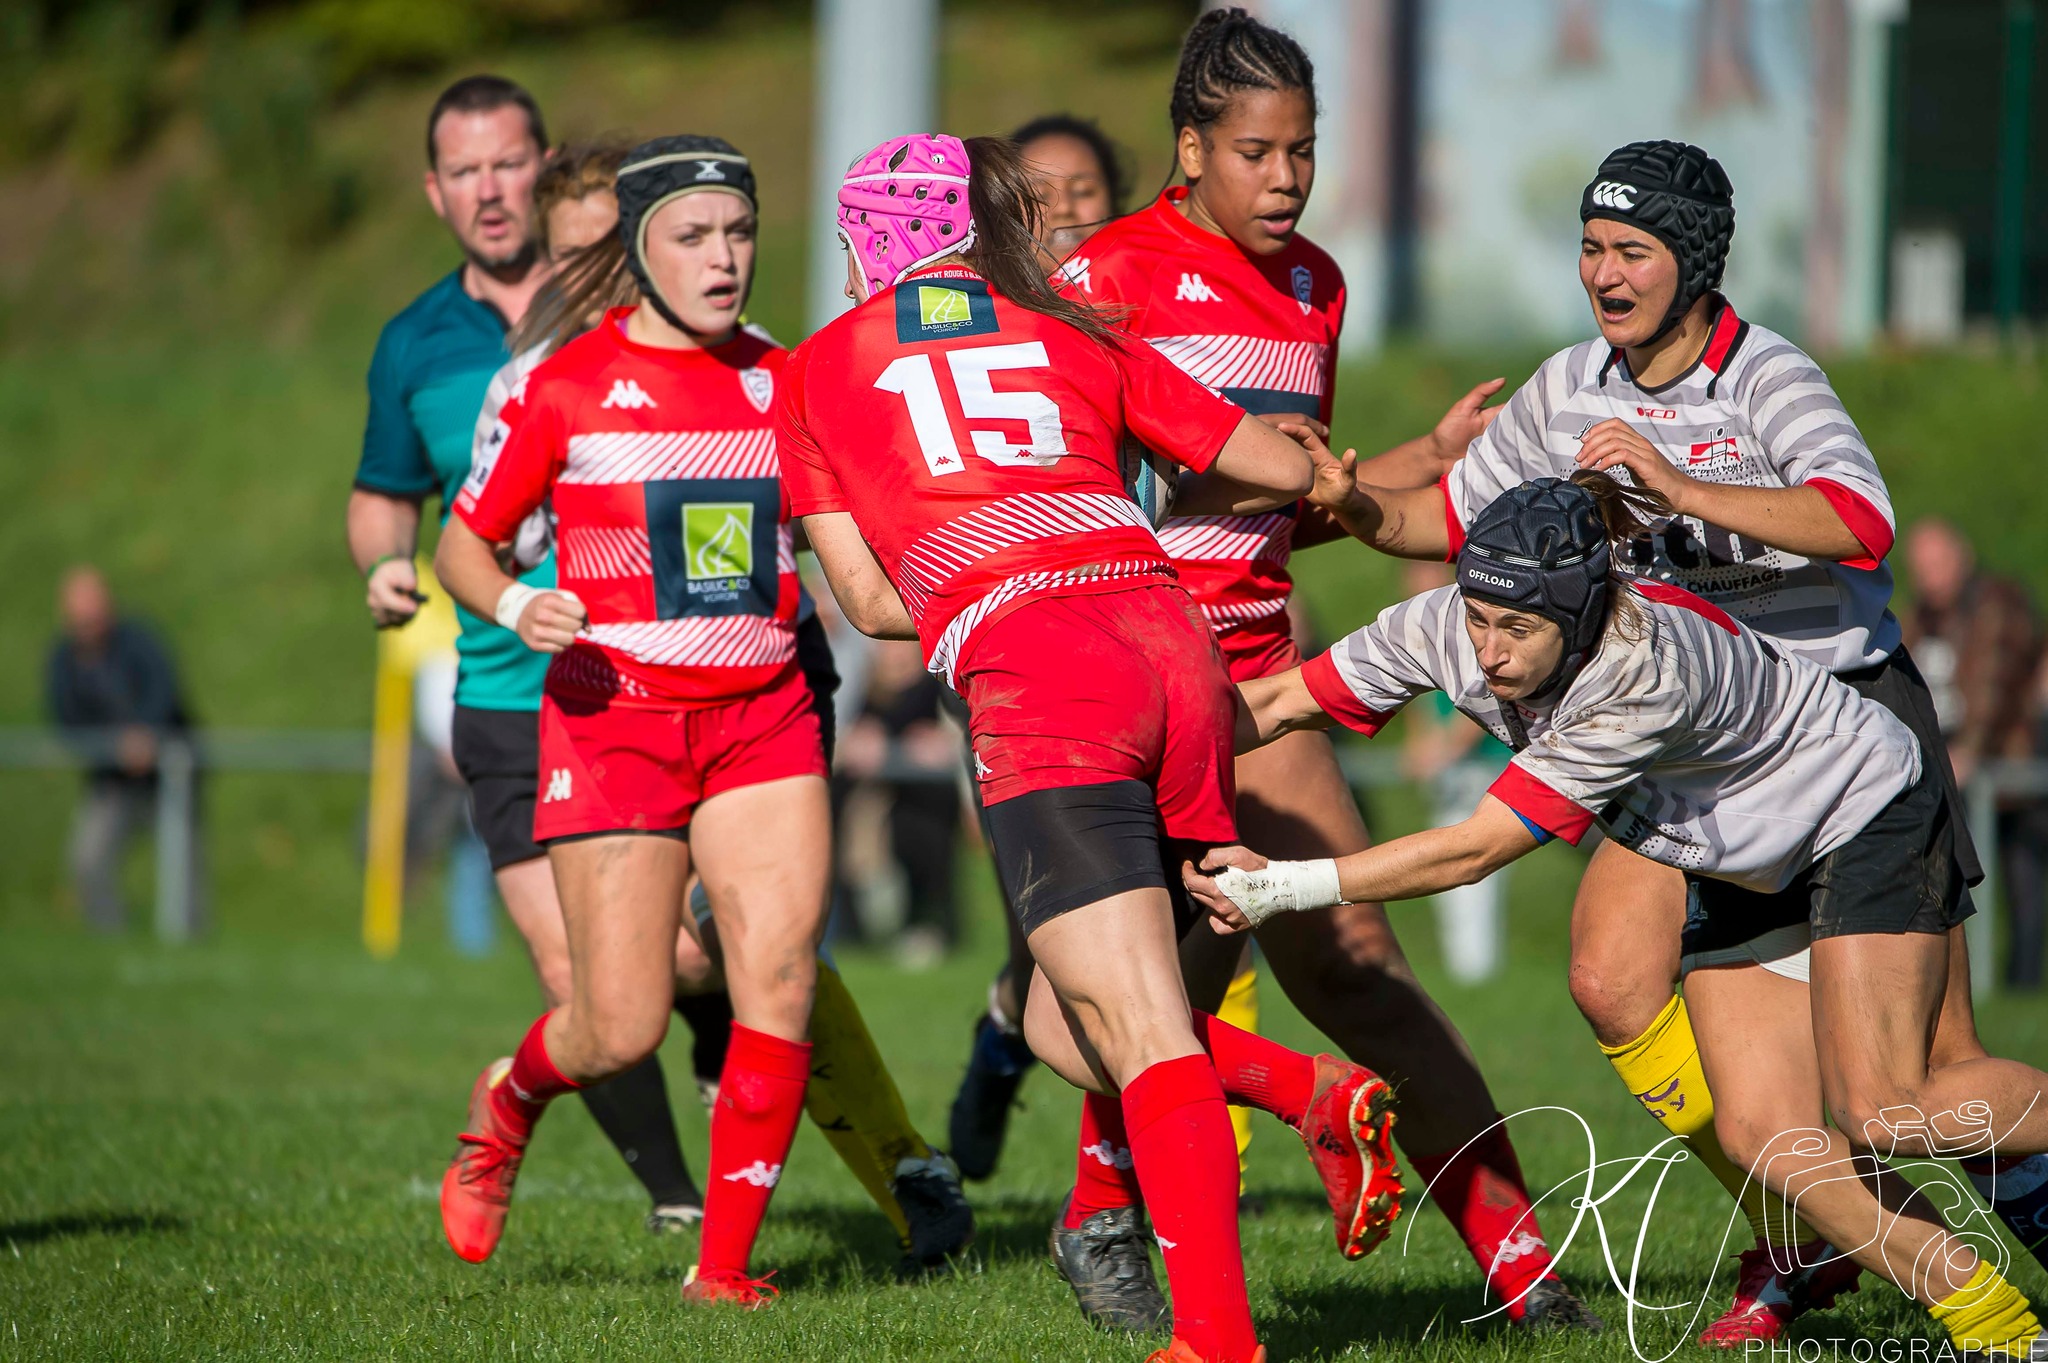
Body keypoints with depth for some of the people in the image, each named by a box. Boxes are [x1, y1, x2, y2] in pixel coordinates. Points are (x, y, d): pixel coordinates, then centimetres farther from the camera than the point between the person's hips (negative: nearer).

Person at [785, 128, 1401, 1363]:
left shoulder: (816, 374, 17)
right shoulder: (1078, 339, 23)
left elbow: (870, 600, 14)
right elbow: (1285, 469, 25)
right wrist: (1167, 516, 44)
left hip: (1031, 680, -4)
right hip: (1178, 656, 4)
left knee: (1141, 1041, -11)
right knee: (1066, 1026, 16)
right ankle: (1325, 1095, -6)